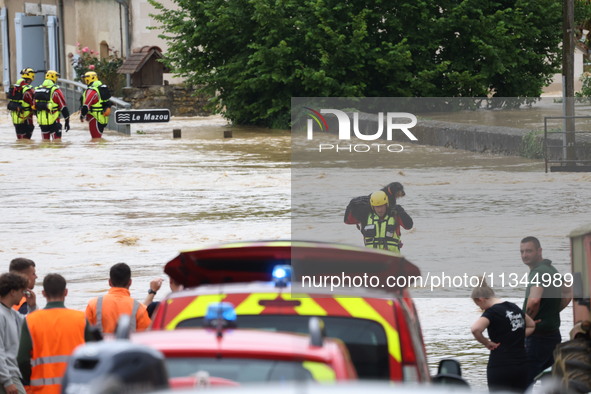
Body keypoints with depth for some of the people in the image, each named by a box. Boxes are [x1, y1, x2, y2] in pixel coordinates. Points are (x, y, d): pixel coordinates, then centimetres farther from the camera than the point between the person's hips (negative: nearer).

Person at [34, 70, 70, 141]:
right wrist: (67, 121, -3)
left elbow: (35, 106, 17)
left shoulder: (37, 90, 9)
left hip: (41, 121, 6)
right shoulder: (56, 91, -10)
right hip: (53, 121, -6)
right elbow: (63, 107, -10)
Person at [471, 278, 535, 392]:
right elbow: (531, 325, 26)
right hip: (521, 365, 7)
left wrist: (487, 343, -13)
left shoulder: (492, 312, -11)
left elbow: (475, 329, -30)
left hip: (500, 367, -7)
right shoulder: (514, 307, 11)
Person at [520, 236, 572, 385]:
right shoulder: (551, 270, 15)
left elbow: (534, 301, -34)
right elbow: (567, 293, 29)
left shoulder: (538, 272, -17)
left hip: (538, 337, -10)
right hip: (553, 334, 10)